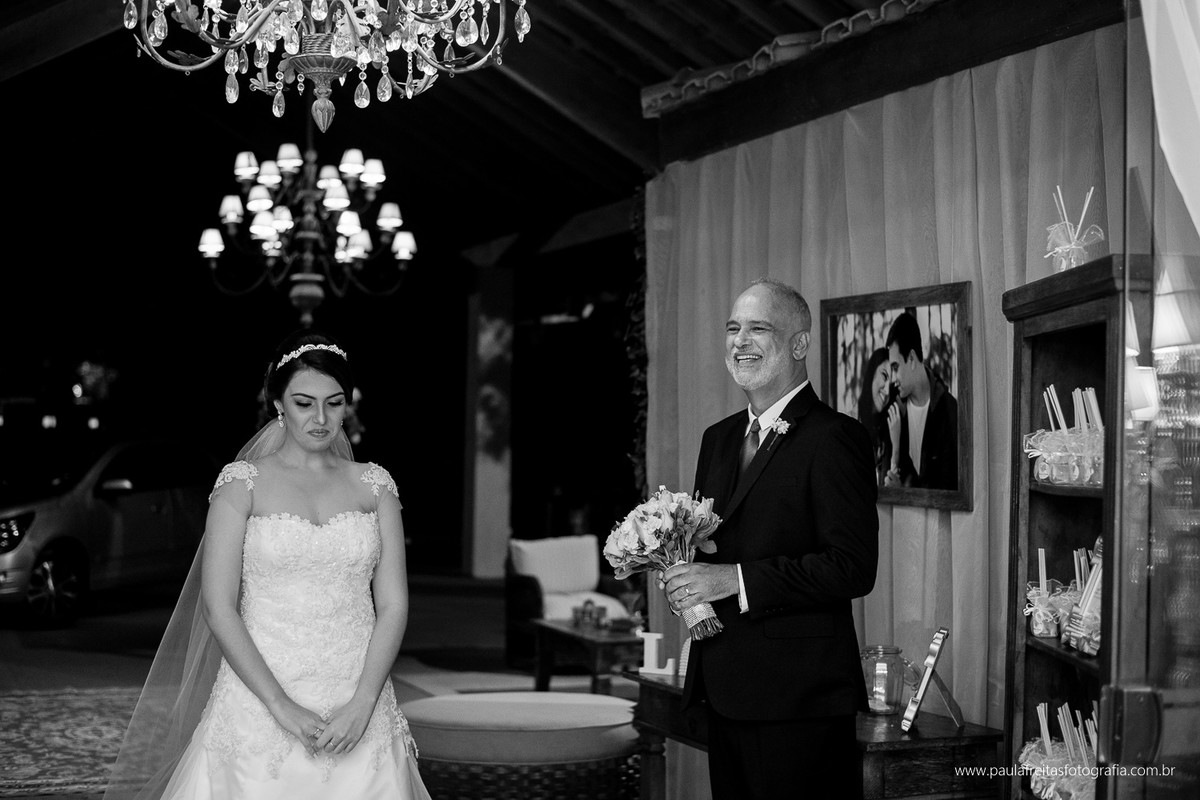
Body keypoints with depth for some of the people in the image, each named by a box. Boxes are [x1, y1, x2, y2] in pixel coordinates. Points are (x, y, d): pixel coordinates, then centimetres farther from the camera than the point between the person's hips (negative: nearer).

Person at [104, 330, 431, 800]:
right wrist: (282, 707, -13)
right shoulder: (243, 483, 1)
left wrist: (362, 705, -10)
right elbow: (218, 608, -5)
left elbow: (393, 606, 3)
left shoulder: (373, 486, 7)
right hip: (260, 704, -2)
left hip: (357, 714, 2)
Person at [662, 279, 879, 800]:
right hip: (723, 693, 8)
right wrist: (684, 576, 0)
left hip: (798, 698, -8)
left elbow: (853, 567, -18)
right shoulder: (719, 438, 16)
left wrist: (736, 580, -19)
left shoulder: (834, 438, -10)